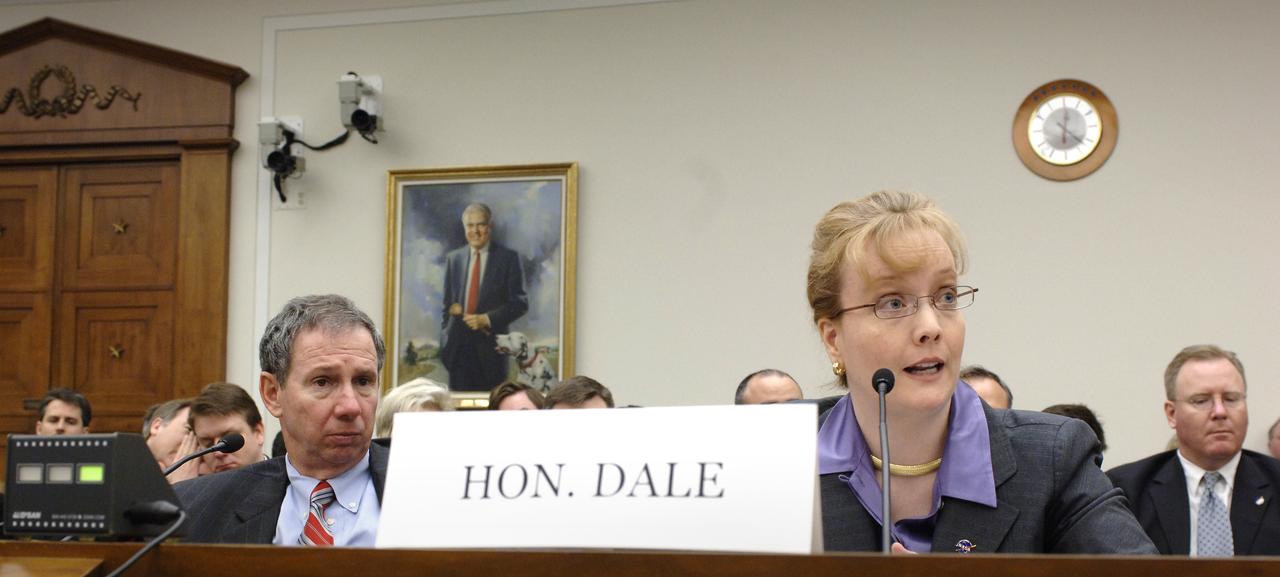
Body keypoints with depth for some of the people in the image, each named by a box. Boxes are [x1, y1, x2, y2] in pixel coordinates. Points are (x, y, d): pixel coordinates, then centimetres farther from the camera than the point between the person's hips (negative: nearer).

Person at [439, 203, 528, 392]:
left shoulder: (508, 258, 2)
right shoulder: (453, 258, 14)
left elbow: (520, 303, -2)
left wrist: (487, 319, -12)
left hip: (490, 344, -3)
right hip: (458, 345, 3)